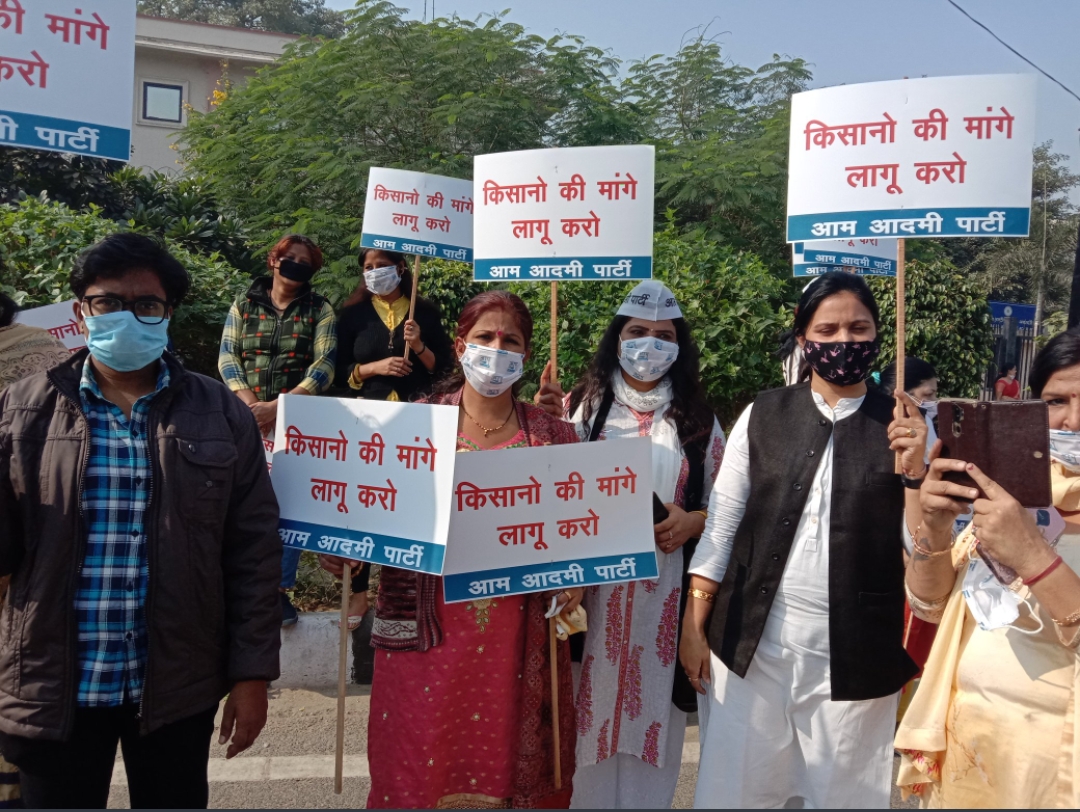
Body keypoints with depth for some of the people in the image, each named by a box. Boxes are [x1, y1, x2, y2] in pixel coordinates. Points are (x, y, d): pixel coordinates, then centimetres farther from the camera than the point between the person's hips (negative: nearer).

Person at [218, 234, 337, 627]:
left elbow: (324, 365, -6)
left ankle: (280, 589, 12)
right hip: (246, 420, 1)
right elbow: (227, 357, 3)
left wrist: (278, 406, -16)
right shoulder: (244, 306, 10)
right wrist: (250, 405, -14)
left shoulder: (320, 310, 4)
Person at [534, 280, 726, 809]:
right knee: (592, 713, 4)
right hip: (594, 588, -1)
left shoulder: (698, 421, 6)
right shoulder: (585, 408, 3)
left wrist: (693, 521, -10)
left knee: (652, 706, 8)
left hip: (665, 592, 1)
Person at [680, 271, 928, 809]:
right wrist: (694, 625, 0)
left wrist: (914, 466, -17)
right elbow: (720, 527, 4)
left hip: (855, 654, 0)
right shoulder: (762, 415, 2)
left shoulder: (903, 427, 0)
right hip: (751, 644, 1)